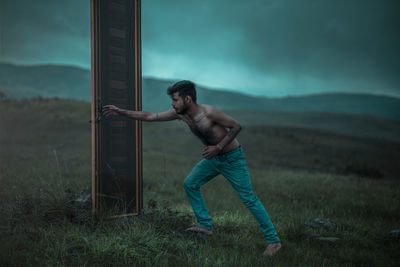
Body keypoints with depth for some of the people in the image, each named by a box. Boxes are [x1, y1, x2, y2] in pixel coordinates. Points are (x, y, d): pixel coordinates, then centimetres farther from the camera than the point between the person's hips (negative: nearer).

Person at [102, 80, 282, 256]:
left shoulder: (208, 113, -27)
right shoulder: (180, 114, -6)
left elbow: (236, 126, -19)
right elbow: (149, 116, -2)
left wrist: (218, 147, -25)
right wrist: (120, 112, -4)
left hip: (232, 158, -8)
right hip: (214, 158, 8)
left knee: (248, 199, -8)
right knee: (190, 184, 9)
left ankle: (273, 241, -1)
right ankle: (205, 226, 18)